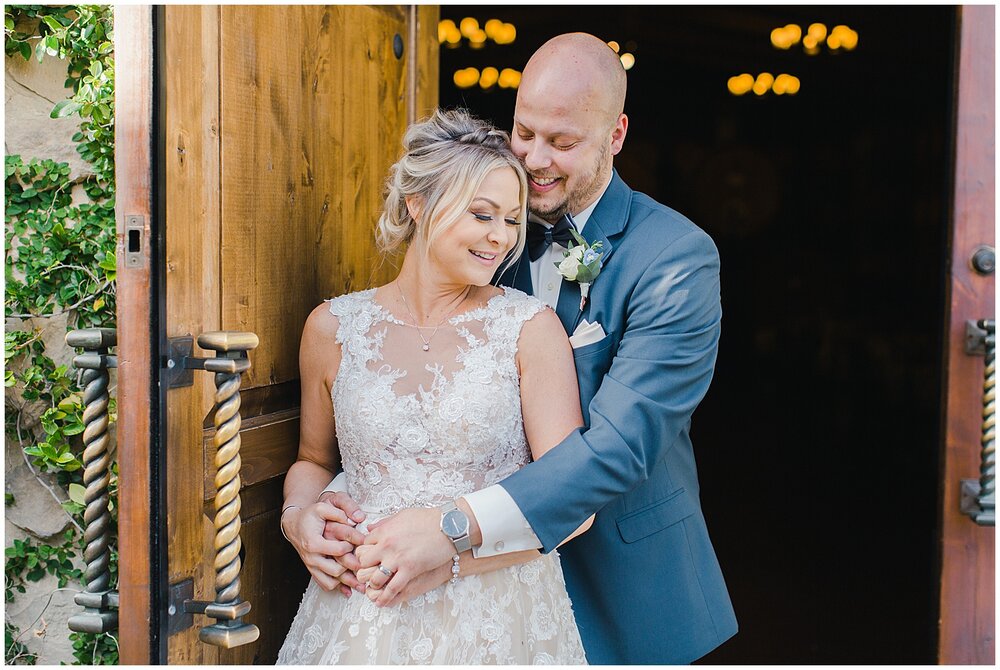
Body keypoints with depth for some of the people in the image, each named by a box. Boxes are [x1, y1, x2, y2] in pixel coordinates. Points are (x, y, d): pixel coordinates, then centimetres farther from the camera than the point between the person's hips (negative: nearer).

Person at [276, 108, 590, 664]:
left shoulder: (531, 329, -8)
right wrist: (297, 518, -6)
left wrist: (451, 554, -21)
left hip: (496, 617, -1)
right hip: (360, 616, 2)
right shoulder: (332, 328, -1)